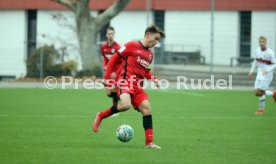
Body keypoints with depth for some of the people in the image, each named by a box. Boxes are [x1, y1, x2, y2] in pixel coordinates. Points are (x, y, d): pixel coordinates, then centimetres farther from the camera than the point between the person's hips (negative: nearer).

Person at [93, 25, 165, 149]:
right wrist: (106, 78, -3)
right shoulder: (132, 46, -2)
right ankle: (100, 116, -6)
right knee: (125, 105, -31)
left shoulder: (150, 54, 19)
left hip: (138, 86, 7)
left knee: (146, 108, -7)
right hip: (126, 81, -7)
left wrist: (153, 78, 9)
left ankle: (149, 142, -5)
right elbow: (113, 59, 1)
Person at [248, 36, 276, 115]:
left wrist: (268, 70, -28)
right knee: (257, 93, 2)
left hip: (267, 75, -7)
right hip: (259, 75, 7)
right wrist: (251, 71, 15)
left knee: (260, 92, -10)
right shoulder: (258, 50, 3)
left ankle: (261, 109, 9)